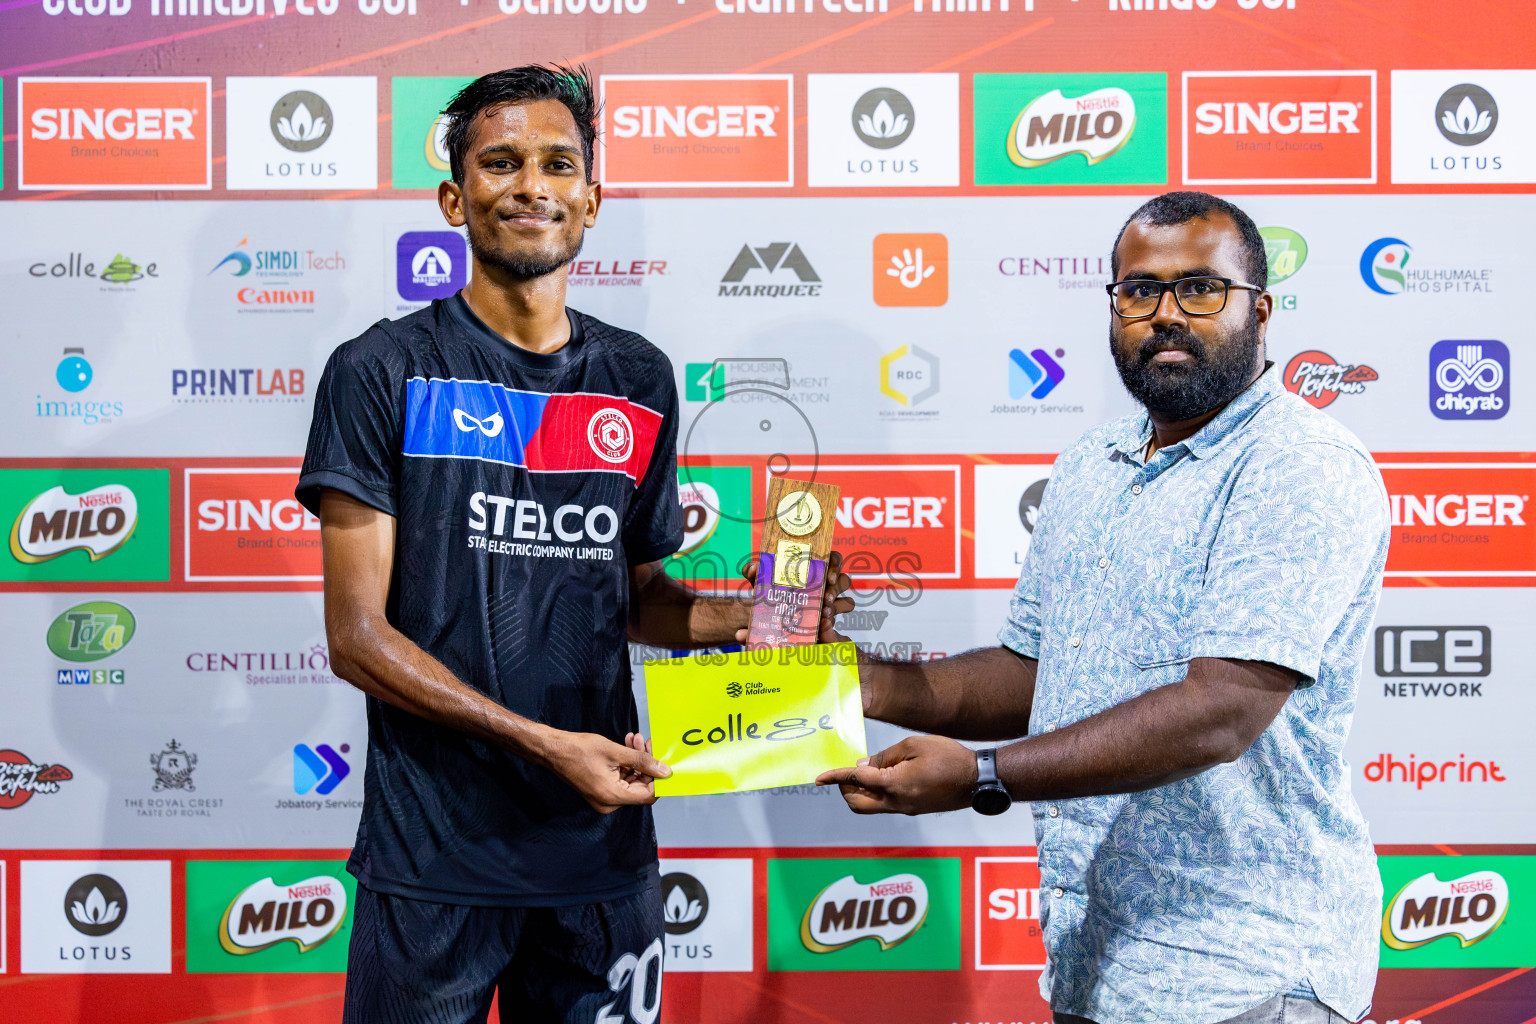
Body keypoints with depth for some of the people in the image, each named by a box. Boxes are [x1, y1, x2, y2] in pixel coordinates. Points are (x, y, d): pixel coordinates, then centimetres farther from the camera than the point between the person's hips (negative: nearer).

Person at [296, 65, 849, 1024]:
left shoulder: (640, 380, 7)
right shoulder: (383, 372, -5)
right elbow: (358, 633, -9)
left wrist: (740, 615, -5)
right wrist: (542, 741, -17)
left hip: (603, 847, 4)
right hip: (435, 859, -3)